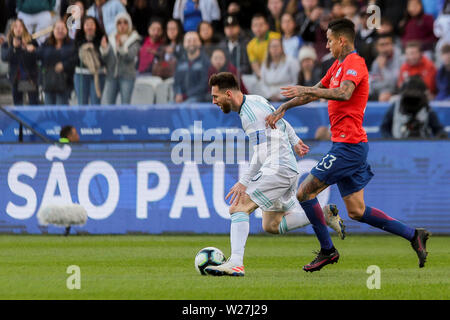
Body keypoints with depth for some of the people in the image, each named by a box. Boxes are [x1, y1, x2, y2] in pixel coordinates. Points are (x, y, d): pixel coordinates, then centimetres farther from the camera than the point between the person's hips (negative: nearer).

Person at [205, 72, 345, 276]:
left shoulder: (252, 112, -16)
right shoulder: (255, 101, 15)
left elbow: (262, 154, -21)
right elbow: (280, 121, 32)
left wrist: (244, 182, -21)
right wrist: (294, 141, 47)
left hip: (278, 168, -10)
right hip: (290, 170, 10)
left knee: (238, 208, -17)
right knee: (271, 226, 15)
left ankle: (235, 263, -28)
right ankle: (324, 215, 15)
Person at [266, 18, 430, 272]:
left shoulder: (354, 63, -12)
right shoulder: (338, 66, 19)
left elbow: (343, 93, -31)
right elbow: (316, 93, 30)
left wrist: (305, 90, -31)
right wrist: (284, 108, 26)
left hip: (348, 145, -10)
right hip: (349, 146, 10)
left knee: (305, 193, -7)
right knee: (356, 211, 9)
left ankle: (327, 251, 1)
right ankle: (413, 235, 11)